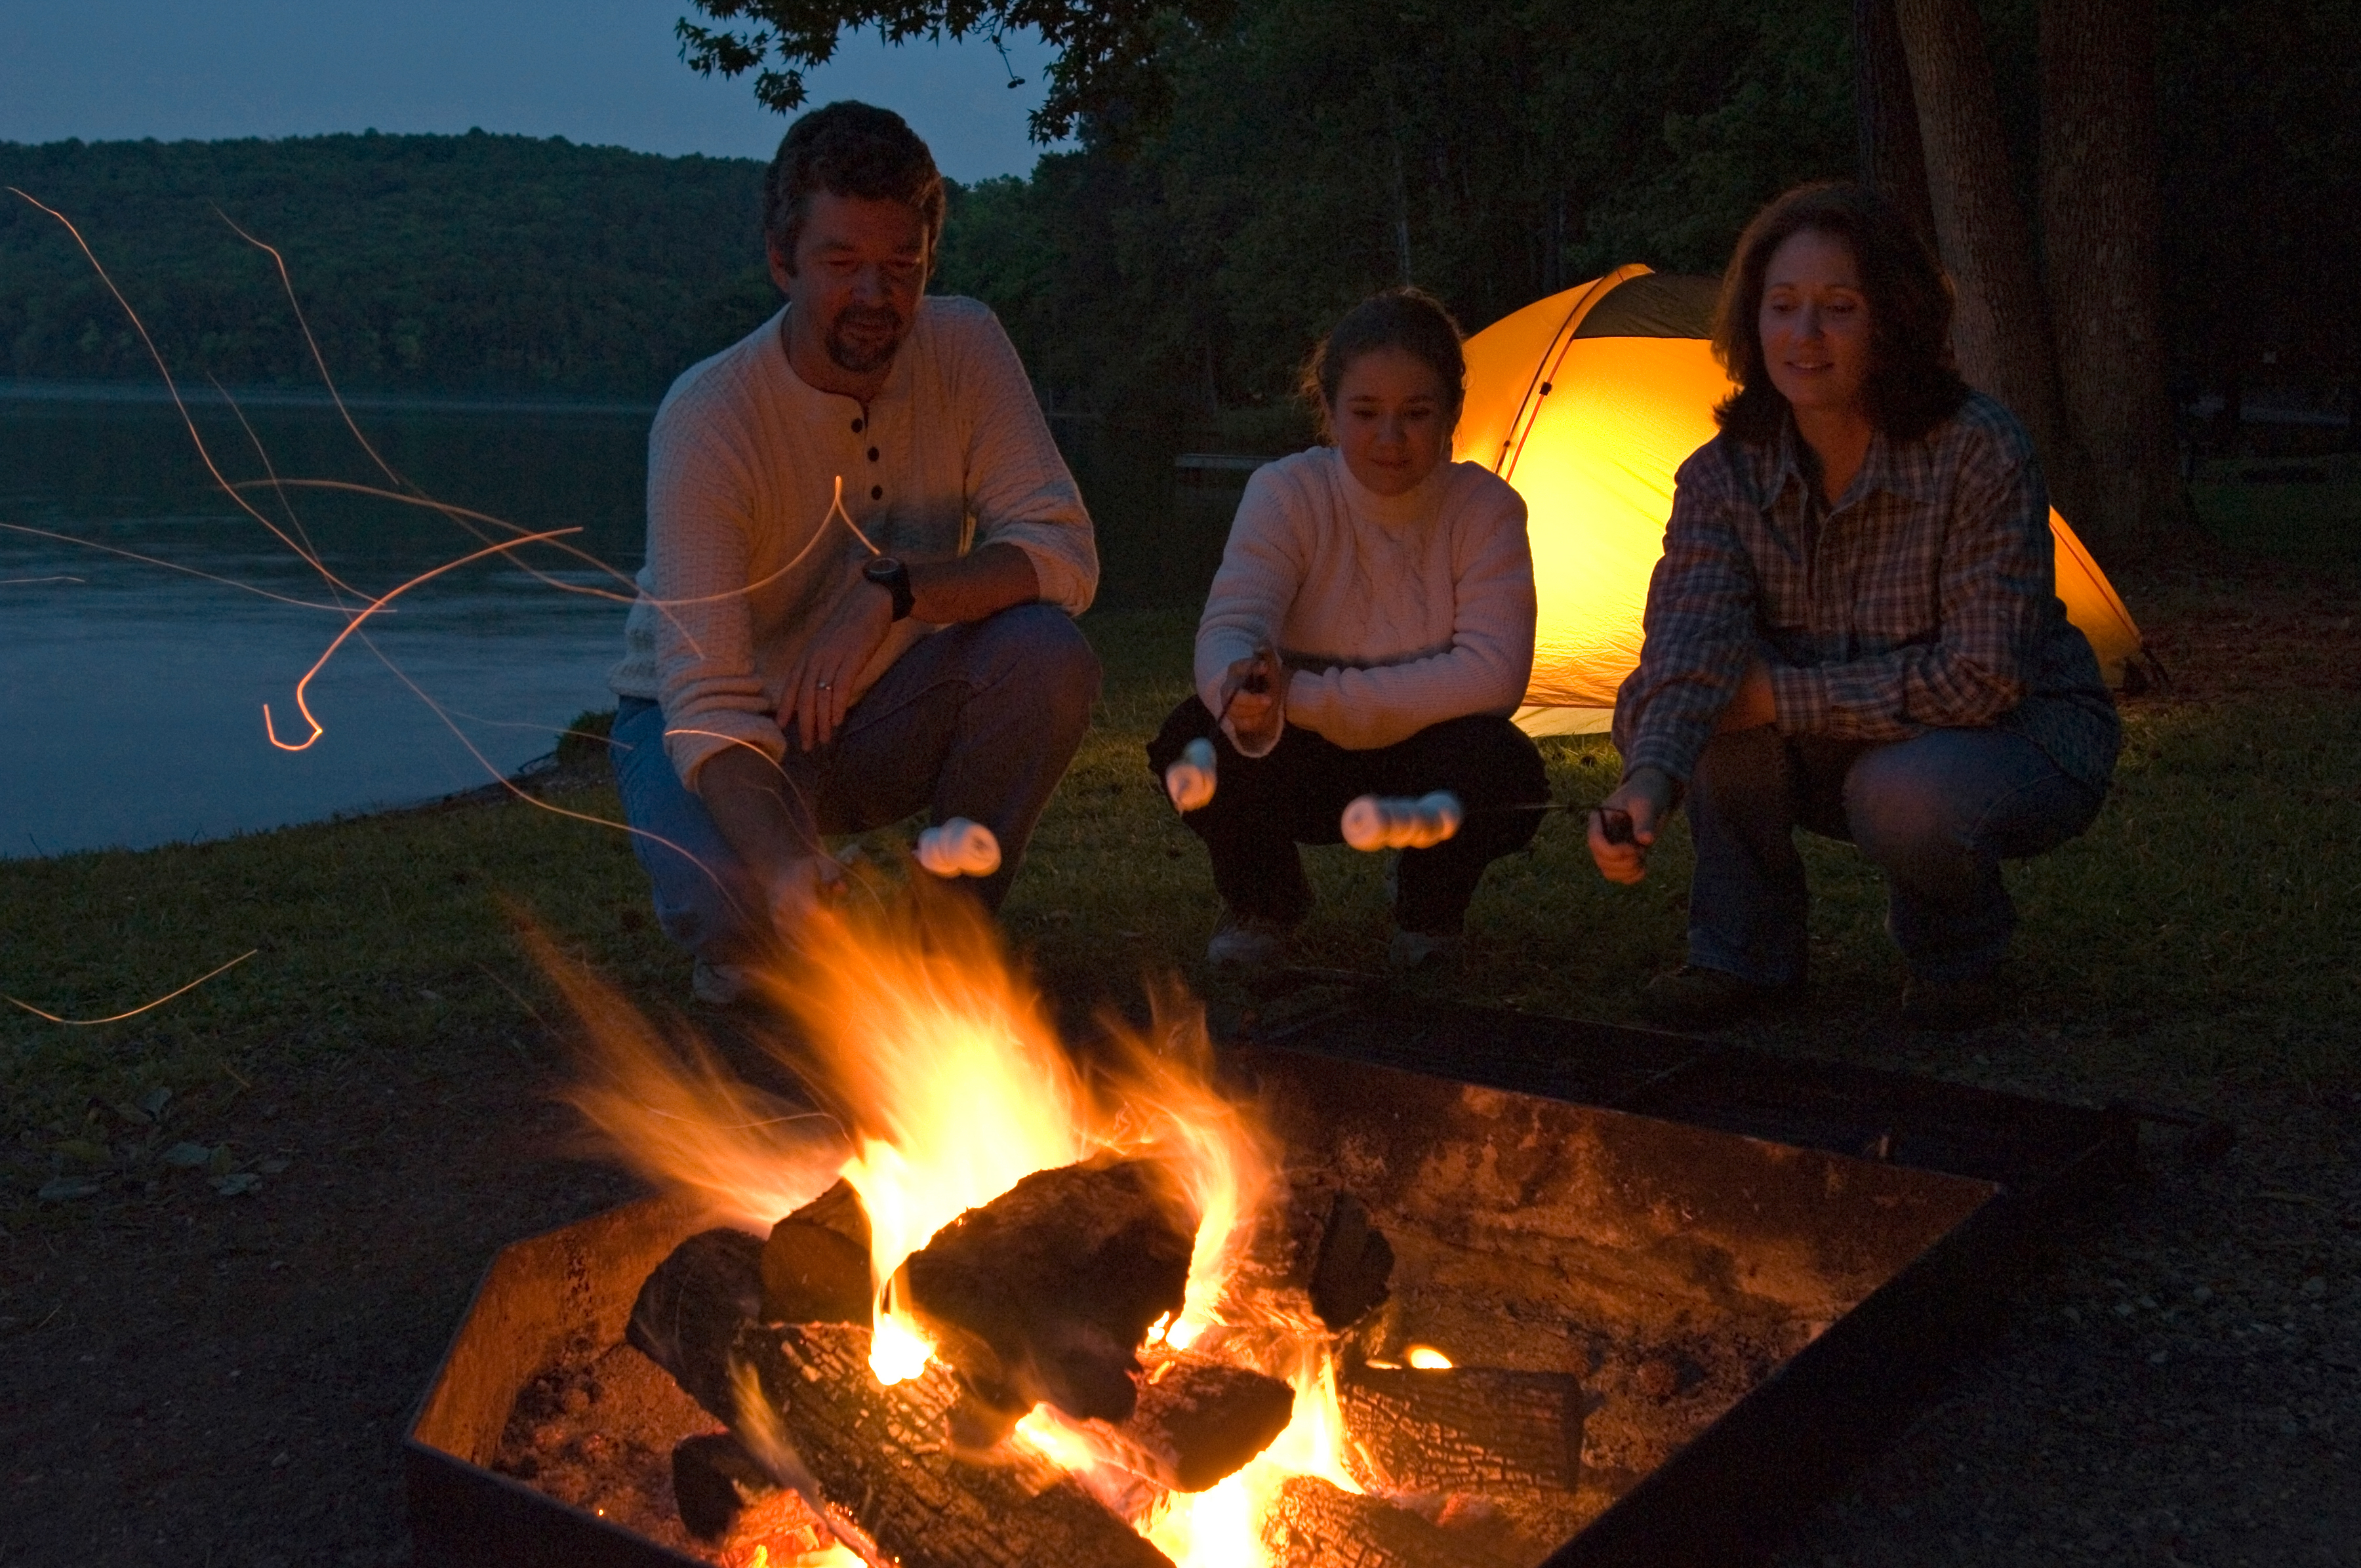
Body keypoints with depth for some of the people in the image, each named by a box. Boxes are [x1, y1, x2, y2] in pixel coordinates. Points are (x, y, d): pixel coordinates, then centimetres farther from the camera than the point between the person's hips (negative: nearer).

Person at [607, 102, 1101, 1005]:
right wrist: (795, 877, -53)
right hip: (705, 721, -4)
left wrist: (892, 592, -38)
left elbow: (1063, 551, -21)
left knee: (1047, 653, -27)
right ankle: (754, 947, 5)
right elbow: (708, 702, -34)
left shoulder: (964, 347, -14)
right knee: (736, 909, -36)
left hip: (876, 711, 4)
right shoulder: (707, 420, -27)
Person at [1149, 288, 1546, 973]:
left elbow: (1493, 673, -27)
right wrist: (1244, 689, -56)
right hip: (1306, 767, 1)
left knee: (1503, 771, -34)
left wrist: (1306, 697, -33)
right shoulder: (1285, 492, -15)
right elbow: (1226, 630, -28)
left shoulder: (1486, 508, -16)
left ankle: (1428, 909, 2)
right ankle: (1262, 903, 2)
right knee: (1196, 739, -31)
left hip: (1426, 771, 0)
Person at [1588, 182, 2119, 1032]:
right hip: (1848, 754, 4)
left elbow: (1985, 676, -27)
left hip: (2020, 739, -4)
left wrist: (1782, 696, -28)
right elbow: (1689, 637, -30)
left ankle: (1958, 954, -3)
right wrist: (1649, 779, -50)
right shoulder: (1724, 475, -12)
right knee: (1672, 699, -22)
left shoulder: (1978, 449, -24)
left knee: (1910, 795, -38)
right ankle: (1745, 950, -8)